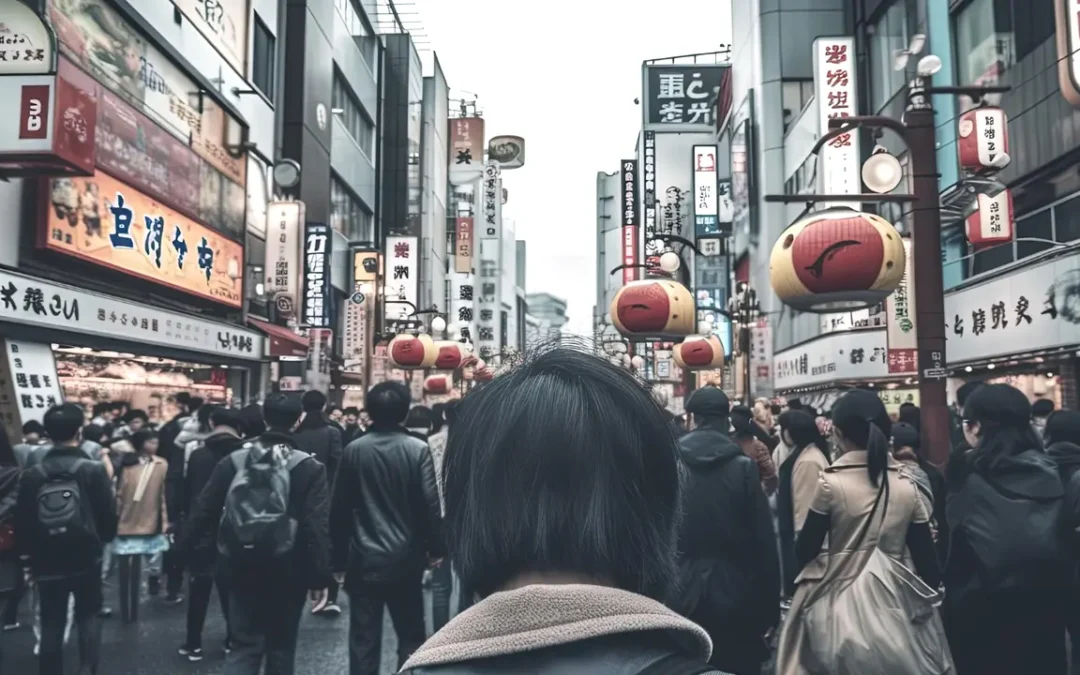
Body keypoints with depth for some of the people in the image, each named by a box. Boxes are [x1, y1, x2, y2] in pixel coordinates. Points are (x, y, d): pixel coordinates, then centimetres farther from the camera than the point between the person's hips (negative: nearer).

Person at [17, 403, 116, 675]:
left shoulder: (31, 475, -4)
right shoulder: (93, 470, -11)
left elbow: (22, 523, 1)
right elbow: (108, 514, -7)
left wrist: (29, 555, 16)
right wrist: (105, 538, 14)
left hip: (47, 561, 2)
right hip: (86, 558, -1)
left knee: (51, 623, 12)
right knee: (88, 615, 13)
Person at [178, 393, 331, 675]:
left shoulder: (233, 461, -1)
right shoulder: (310, 468, -10)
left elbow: (204, 510, 3)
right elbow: (317, 528, -14)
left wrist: (183, 549, 16)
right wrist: (320, 577, -9)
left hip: (241, 568, 2)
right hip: (287, 572, -2)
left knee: (244, 645, 11)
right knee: (280, 646, 15)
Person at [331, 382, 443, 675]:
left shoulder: (354, 449, -2)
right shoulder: (418, 449, -9)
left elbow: (340, 508, 2)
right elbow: (430, 504, -10)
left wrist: (339, 558, 12)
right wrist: (435, 547, 3)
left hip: (364, 559, 2)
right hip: (405, 559, -1)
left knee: (363, 641, 9)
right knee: (411, 638, 12)